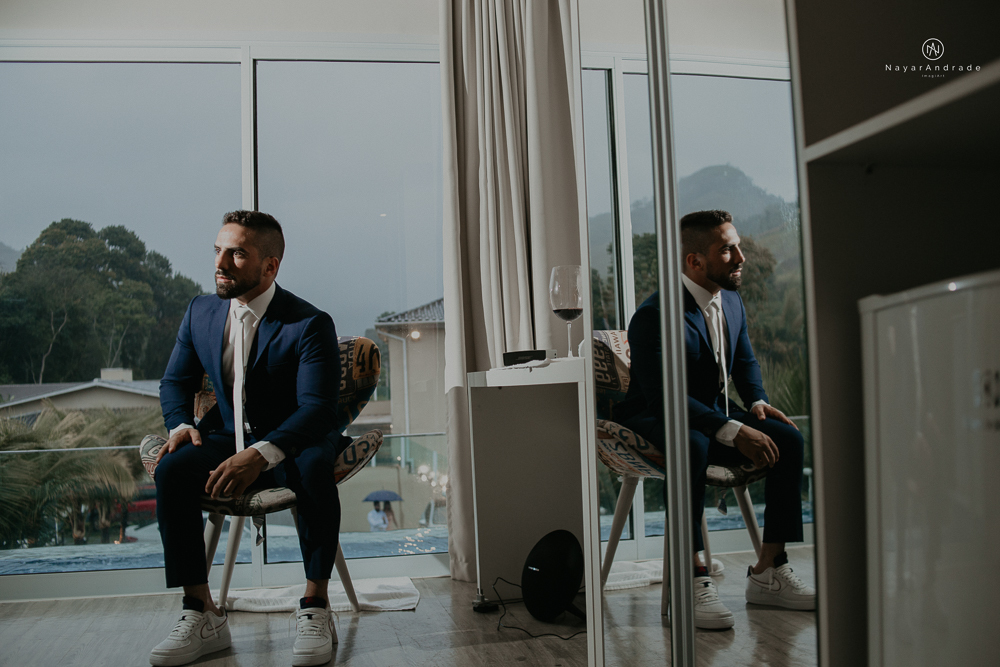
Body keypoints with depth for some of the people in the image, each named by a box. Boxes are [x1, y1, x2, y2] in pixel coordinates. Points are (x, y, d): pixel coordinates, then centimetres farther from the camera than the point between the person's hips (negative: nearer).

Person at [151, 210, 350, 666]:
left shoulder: (311, 325, -15)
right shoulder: (200, 312, 3)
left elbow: (317, 408, -24)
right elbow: (176, 381, 14)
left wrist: (260, 455, -40)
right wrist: (180, 425, -10)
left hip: (293, 444, -4)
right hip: (228, 440, 5)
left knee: (313, 466, -38)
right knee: (171, 468, -25)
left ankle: (315, 608, -23)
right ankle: (202, 616, -18)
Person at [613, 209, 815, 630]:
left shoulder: (732, 302, 6)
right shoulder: (654, 316, -22)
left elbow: (745, 362, 20)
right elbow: (664, 397, -29)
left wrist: (757, 402, -3)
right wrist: (734, 432, -34)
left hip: (713, 416, 8)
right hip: (654, 424, -8)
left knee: (788, 438, -12)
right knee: (692, 447, -40)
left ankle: (767, 572, -8)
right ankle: (693, 583, -32)